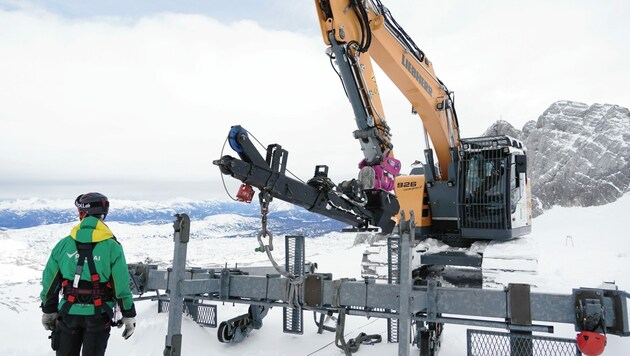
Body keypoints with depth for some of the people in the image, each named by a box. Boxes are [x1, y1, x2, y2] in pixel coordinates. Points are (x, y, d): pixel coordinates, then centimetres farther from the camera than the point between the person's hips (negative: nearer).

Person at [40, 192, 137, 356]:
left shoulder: (63, 244, -5)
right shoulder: (112, 247, -13)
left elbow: (50, 282, 2)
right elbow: (122, 286, -13)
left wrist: (48, 310, 16)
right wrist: (129, 315, -2)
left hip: (68, 313, 2)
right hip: (98, 314, -2)